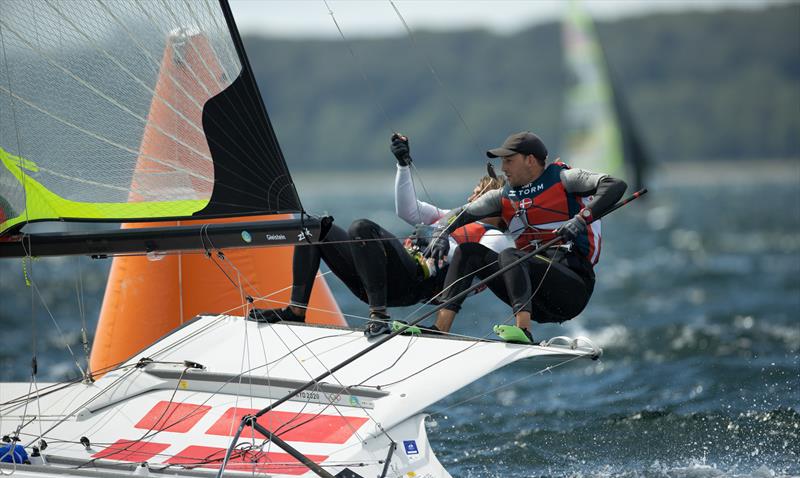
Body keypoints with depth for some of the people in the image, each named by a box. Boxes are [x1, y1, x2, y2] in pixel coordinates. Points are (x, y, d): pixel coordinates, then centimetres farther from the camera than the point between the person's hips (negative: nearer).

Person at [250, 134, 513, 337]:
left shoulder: (494, 238, 10)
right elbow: (408, 210, 36)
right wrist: (404, 163, 30)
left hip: (414, 281, -9)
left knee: (362, 227, -35)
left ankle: (379, 316, -35)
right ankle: (296, 311, -8)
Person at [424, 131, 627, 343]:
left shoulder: (562, 179, 0)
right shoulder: (503, 197, 18)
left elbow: (616, 185, -13)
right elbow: (461, 214, 15)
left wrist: (582, 219, -27)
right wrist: (441, 234, -7)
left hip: (574, 288, -6)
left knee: (509, 256, -28)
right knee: (467, 252, -1)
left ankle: (525, 333, -48)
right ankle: (439, 330, -15)